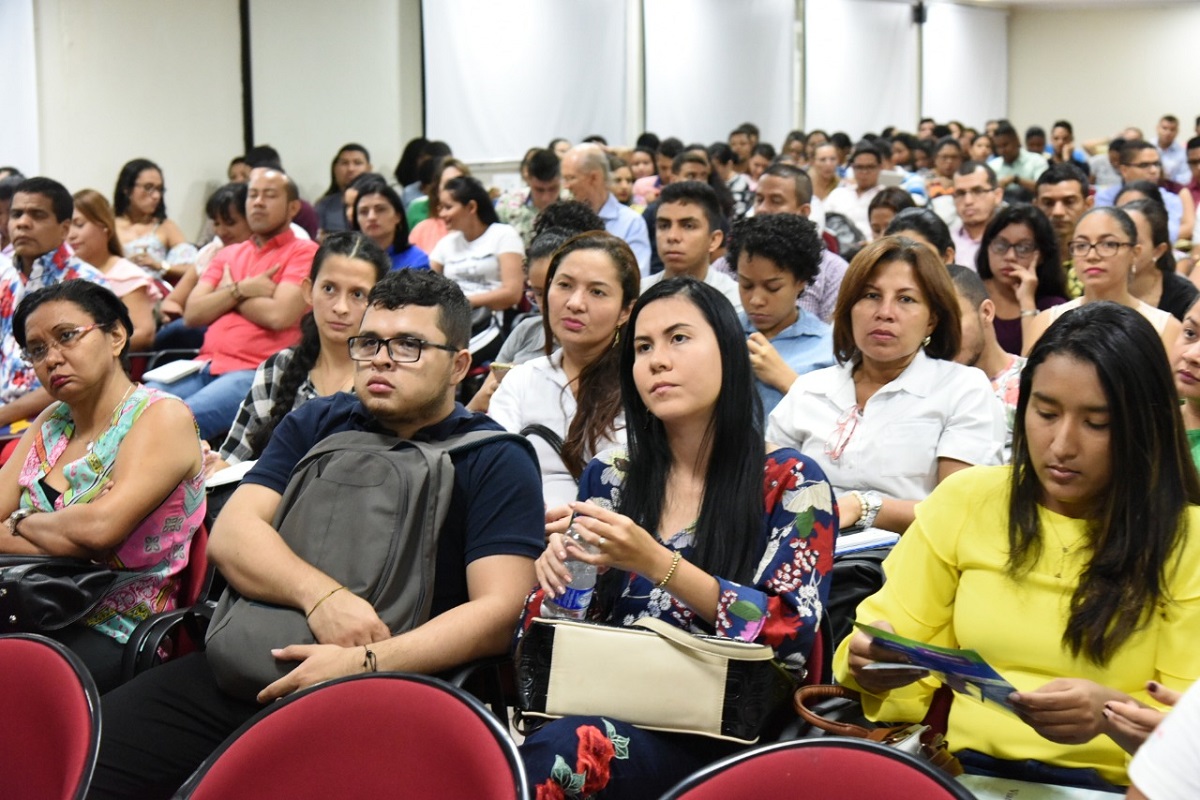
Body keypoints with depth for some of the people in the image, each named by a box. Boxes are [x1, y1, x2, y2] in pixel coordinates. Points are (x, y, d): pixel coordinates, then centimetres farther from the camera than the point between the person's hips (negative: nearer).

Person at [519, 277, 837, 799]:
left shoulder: (790, 483, 4)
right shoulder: (608, 477, 15)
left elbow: (791, 631, -8)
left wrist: (656, 563, -18)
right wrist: (553, 570, -6)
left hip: (722, 730, -3)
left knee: (560, 750, -35)